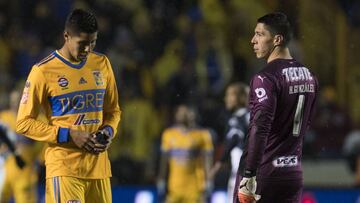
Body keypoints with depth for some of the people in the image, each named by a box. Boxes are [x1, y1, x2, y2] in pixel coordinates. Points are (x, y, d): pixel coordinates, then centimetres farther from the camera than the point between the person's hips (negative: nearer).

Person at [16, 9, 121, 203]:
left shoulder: (102, 64, 10)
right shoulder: (44, 71, -6)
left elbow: (113, 111, 22)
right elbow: (24, 123, -6)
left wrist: (108, 131, -1)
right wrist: (69, 135, -14)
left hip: (98, 164, 5)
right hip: (64, 168, -5)